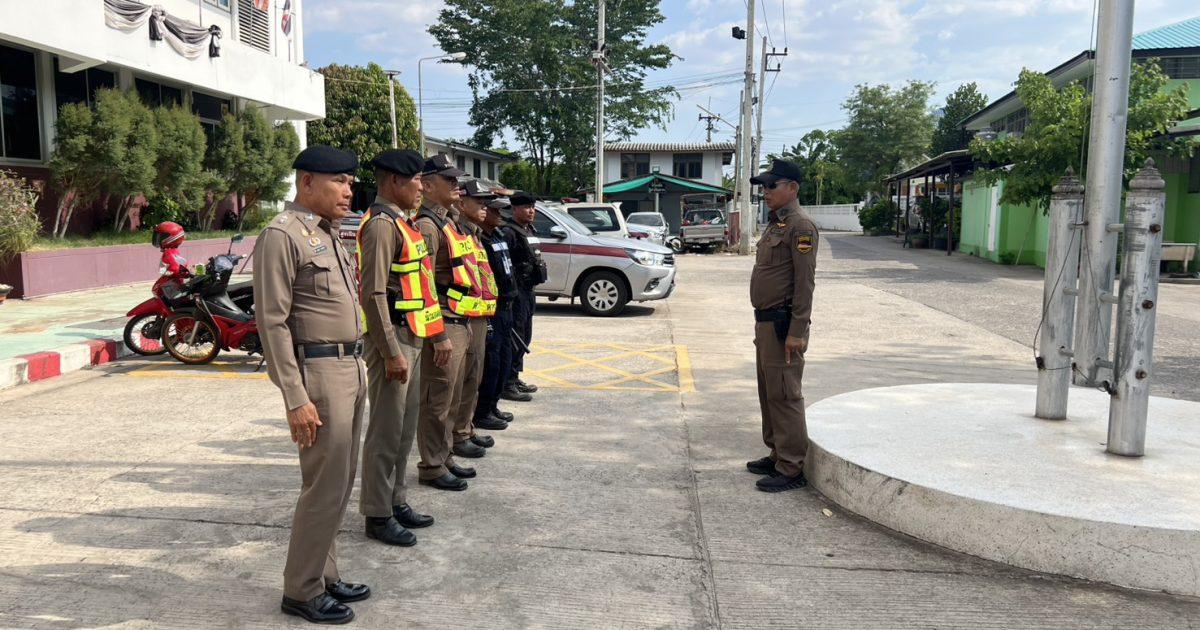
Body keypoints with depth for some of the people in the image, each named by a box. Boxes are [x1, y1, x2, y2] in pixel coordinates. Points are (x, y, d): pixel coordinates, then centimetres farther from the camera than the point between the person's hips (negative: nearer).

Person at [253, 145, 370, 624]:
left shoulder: (328, 233, 15)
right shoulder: (282, 236, -12)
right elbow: (272, 323, -16)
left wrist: (357, 368, 16)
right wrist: (296, 399, -19)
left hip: (351, 368, 9)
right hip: (319, 371, -9)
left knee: (339, 484, 16)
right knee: (325, 487, -2)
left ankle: (325, 576, 29)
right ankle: (301, 592, 14)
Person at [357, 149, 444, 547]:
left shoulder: (401, 223, 16)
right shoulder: (381, 225, -15)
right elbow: (374, 294, -21)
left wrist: (435, 335, 19)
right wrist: (392, 353, -22)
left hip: (411, 339, 10)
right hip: (392, 340, -10)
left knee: (406, 427, 16)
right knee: (386, 431, -1)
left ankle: (396, 501, 28)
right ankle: (378, 515, 10)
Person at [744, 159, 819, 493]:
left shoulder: (800, 227, -14)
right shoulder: (774, 225, 16)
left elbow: (805, 283, -19)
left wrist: (796, 332, -23)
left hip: (783, 326, -10)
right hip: (766, 322, 10)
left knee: (784, 396, -5)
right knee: (768, 393, 16)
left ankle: (792, 469, 3)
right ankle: (777, 455, 28)